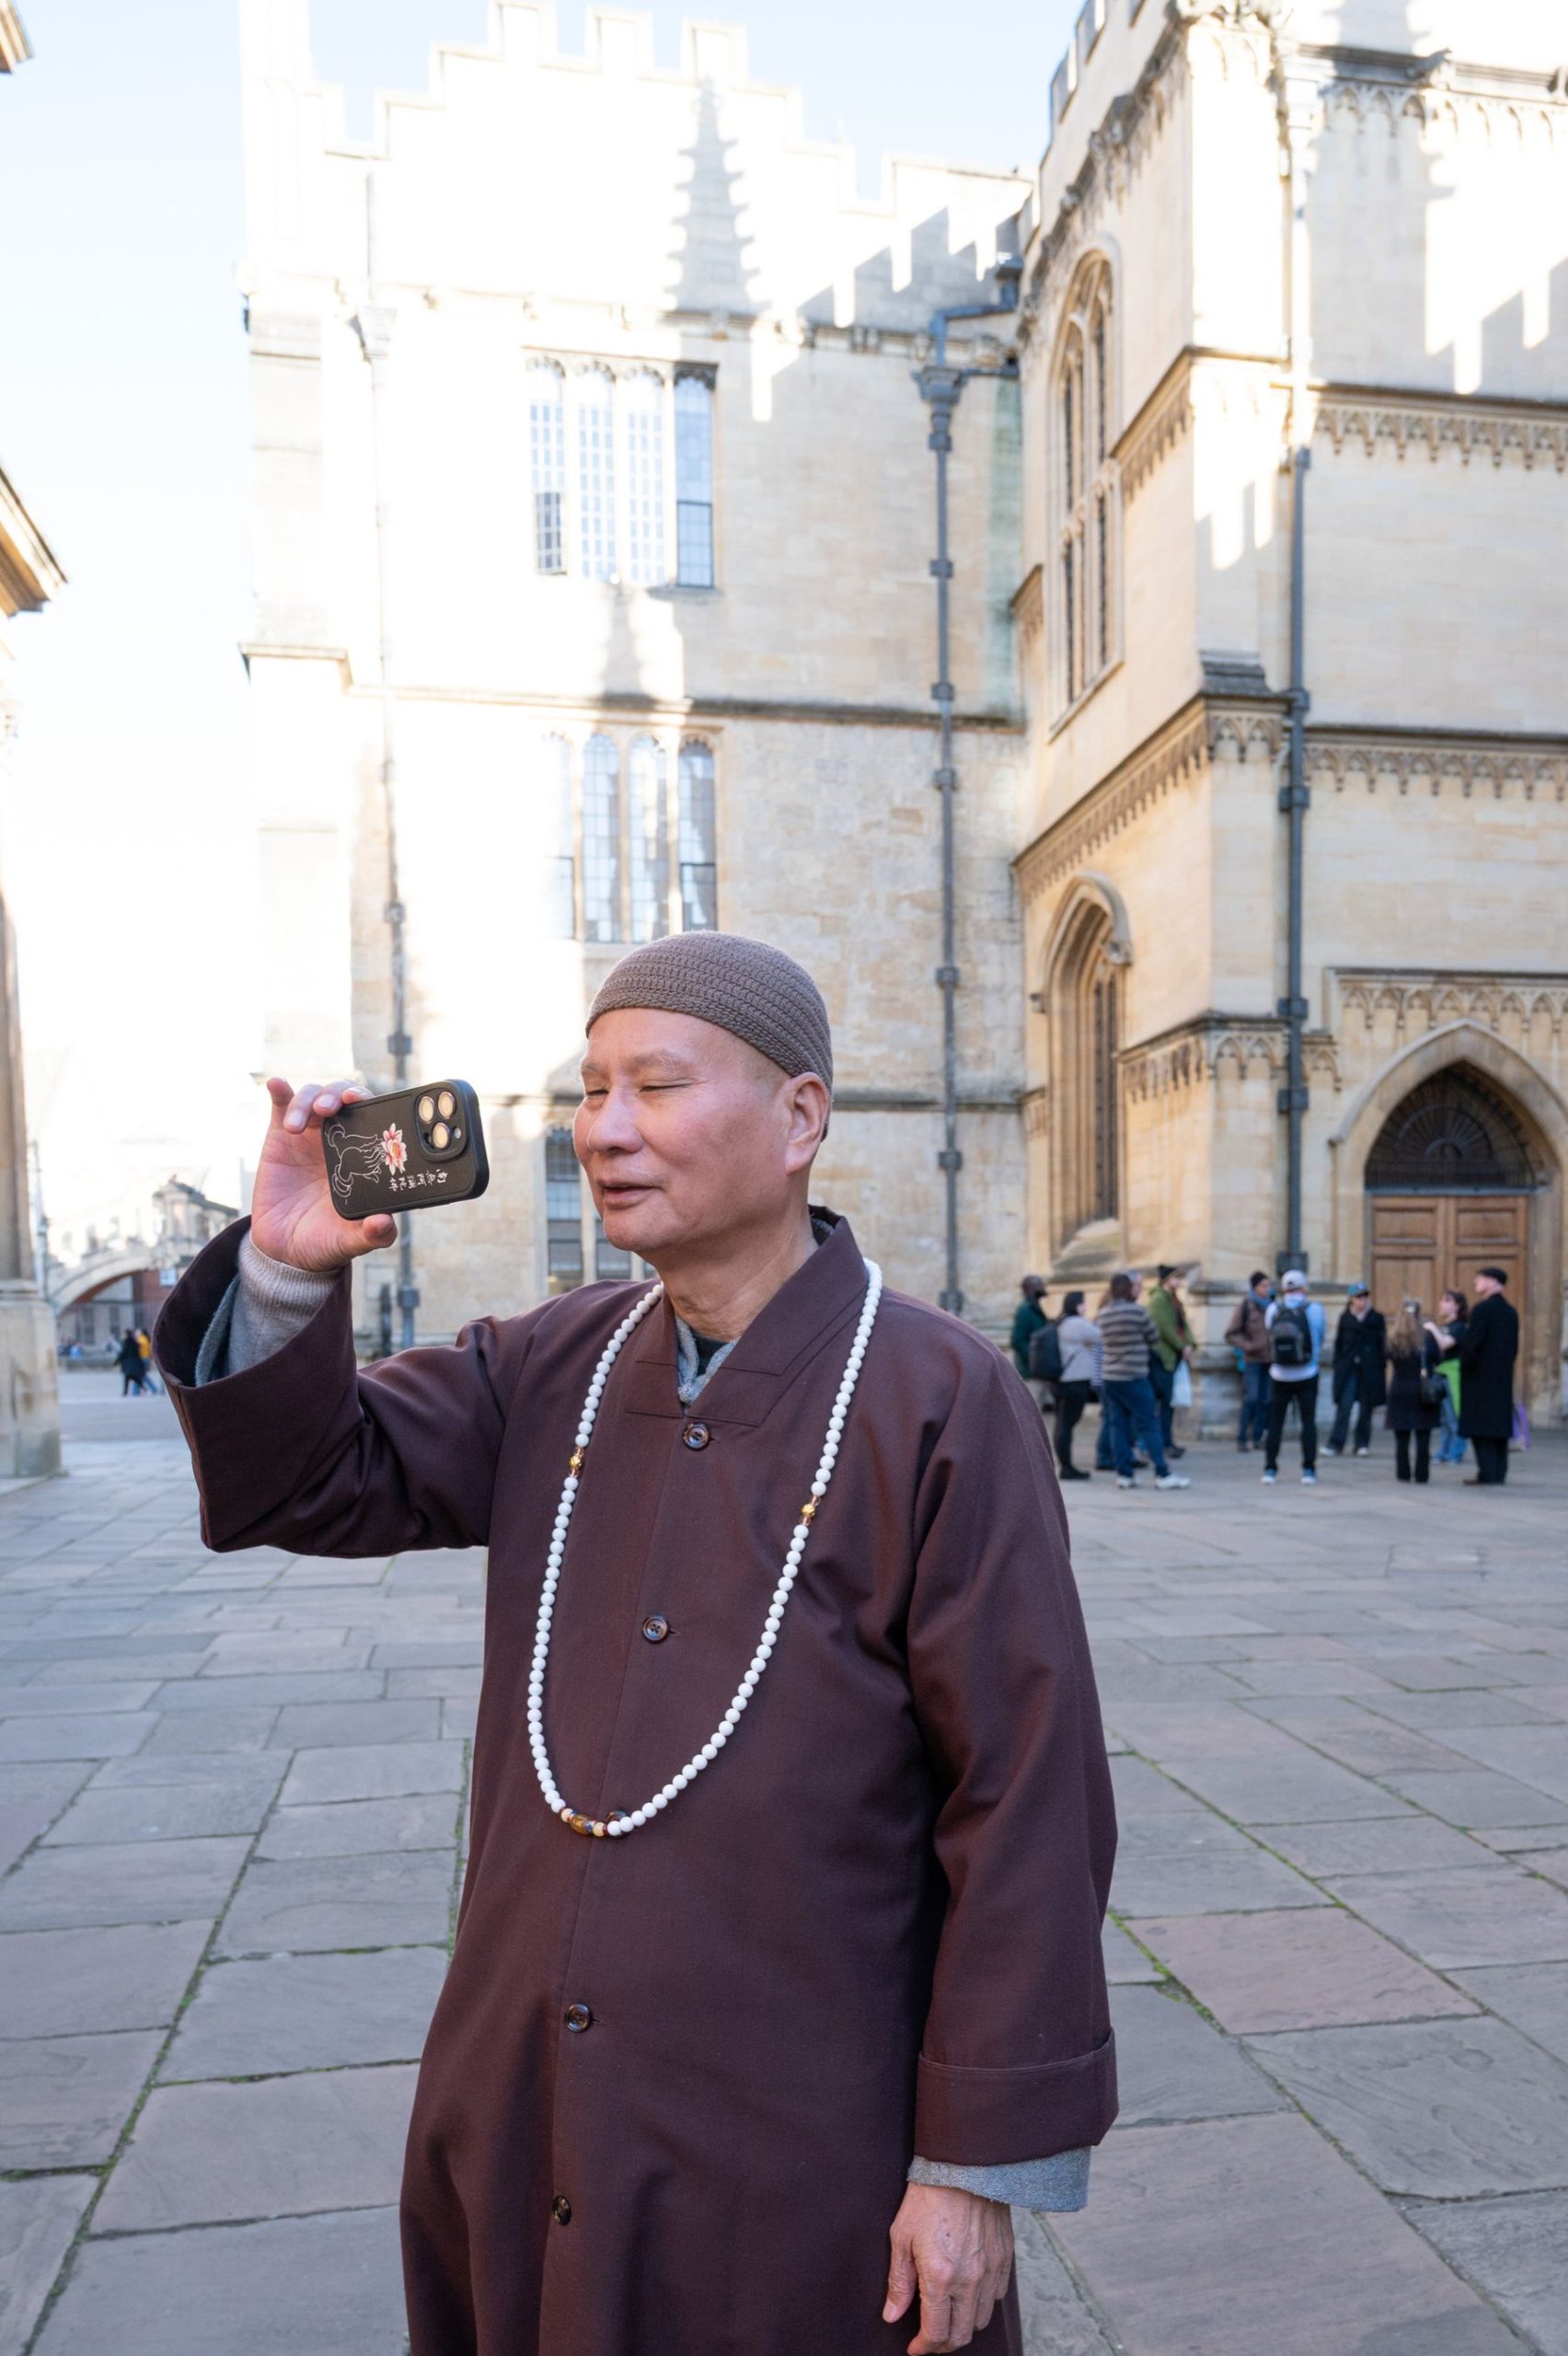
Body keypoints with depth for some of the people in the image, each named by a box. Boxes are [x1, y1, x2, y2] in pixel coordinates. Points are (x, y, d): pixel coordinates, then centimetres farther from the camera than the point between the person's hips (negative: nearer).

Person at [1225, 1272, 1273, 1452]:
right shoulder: (1245, 1306, -5)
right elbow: (1231, 1334, -3)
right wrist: (1247, 1346, -14)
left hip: (1269, 1360, 4)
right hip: (1252, 1360, -4)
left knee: (1265, 1400, 5)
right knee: (1251, 1399, -10)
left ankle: (1256, 1437, 15)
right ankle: (1241, 1439, -1)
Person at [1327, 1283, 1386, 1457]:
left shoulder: (1377, 1318, 3)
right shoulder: (1345, 1317, 6)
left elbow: (1383, 1345, 3)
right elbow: (1339, 1343, 7)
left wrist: (1381, 1367, -3)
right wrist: (1337, 1365, 1)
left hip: (1369, 1370, 0)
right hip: (1348, 1369, 0)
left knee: (1366, 1407, 6)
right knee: (1344, 1406, -5)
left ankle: (1363, 1444, 17)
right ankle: (1336, 1444, -3)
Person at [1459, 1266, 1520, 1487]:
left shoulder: (1482, 1309, -13)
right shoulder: (1511, 1311, 11)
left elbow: (1471, 1344, -17)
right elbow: (1514, 1346, 12)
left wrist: (1465, 1367, -4)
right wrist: (1504, 1366, 16)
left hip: (1481, 1377, -7)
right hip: (1503, 1378, 7)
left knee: (1481, 1427, -5)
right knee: (1499, 1424, 10)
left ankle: (1488, 1474, -7)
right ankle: (1498, 1473, 12)